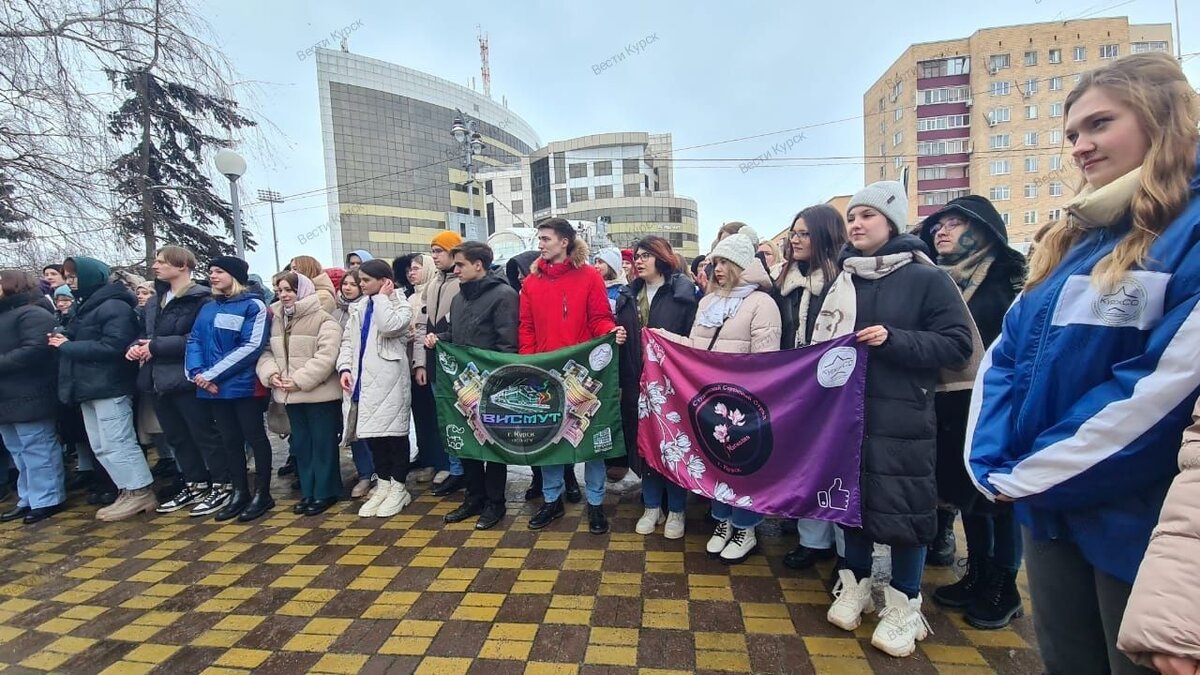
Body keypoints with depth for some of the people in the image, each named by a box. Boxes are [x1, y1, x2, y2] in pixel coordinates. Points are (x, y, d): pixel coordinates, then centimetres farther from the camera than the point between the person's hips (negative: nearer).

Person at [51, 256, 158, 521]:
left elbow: (113, 346, -23)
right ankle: (130, 492, 18)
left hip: (109, 387, -10)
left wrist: (68, 347, -15)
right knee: (101, 447, 12)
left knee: (116, 444, -6)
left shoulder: (114, 306, -13)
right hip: (90, 387, 10)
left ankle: (140, 493, 1)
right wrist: (63, 339, 1)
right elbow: (84, 341, 20)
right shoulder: (88, 305, 19)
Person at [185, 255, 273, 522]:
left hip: (244, 386, -6)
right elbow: (194, 340, 9)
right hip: (213, 388, 7)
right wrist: (197, 372, -9)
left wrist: (212, 374, -16)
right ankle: (239, 492, 25)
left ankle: (262, 494, 12)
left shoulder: (253, 305, -7)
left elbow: (252, 346, -15)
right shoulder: (208, 308, 15)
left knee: (255, 437, 2)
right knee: (229, 440, 13)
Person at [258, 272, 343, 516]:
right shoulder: (276, 319, 12)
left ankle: (325, 492, 15)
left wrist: (300, 380, -21)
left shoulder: (323, 319, -10)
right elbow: (266, 351, 11)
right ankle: (308, 492, 28)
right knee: (301, 444, 15)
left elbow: (326, 357, -18)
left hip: (320, 393, -7)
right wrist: (270, 373, -8)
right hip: (290, 394, 7)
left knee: (323, 443, 3)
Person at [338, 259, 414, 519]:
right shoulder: (359, 307, 17)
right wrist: (345, 367, -2)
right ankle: (383, 485, 23)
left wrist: (382, 297, -9)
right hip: (364, 380, 6)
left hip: (389, 380, -6)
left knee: (394, 432, 1)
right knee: (372, 433, 10)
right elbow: (348, 340, 13)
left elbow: (389, 327, -21)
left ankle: (399, 488, 13)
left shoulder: (401, 306, -1)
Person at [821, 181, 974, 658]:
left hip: (901, 420, -4)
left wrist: (893, 340, -19)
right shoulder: (842, 283, 10)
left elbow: (958, 345, -8)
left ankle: (904, 605, 25)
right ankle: (855, 585, 33)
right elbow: (821, 342, 18)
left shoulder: (926, 279, -4)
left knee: (902, 507, 4)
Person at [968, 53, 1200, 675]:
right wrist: (992, 463, -5)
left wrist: (1025, 475, -16)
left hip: (1138, 520, -6)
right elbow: (1006, 355, 6)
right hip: (1046, 506, 6)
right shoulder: (1074, 237, 10)